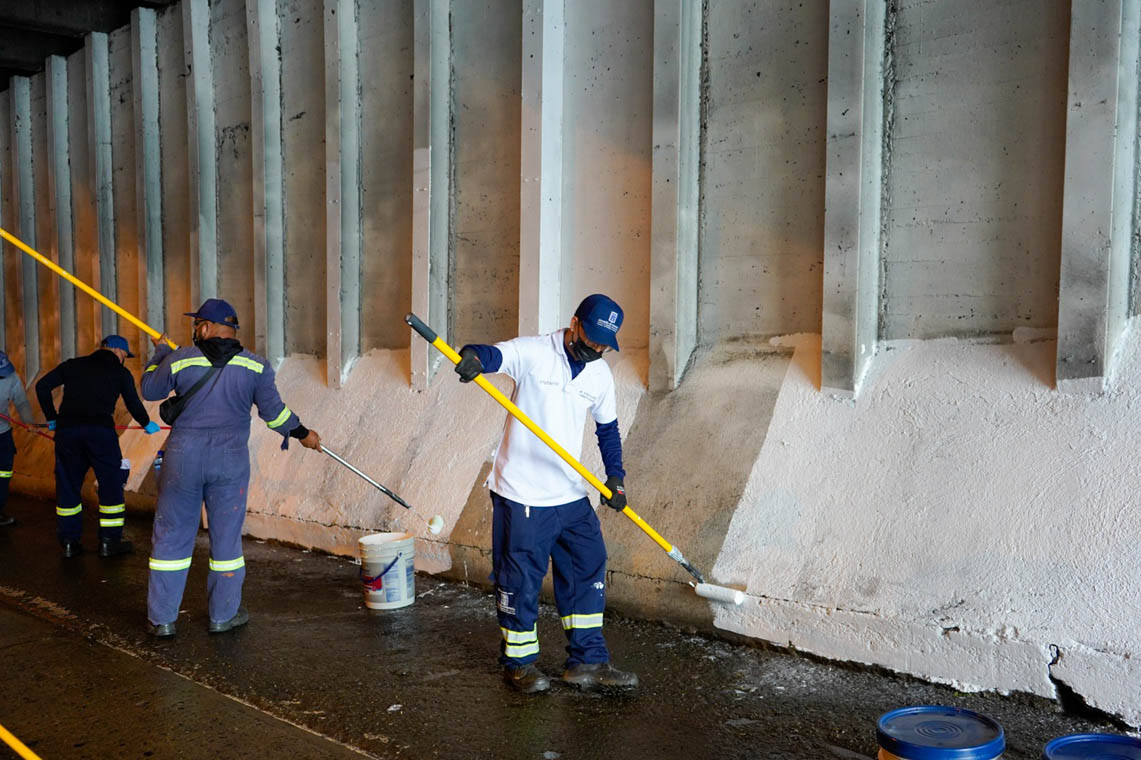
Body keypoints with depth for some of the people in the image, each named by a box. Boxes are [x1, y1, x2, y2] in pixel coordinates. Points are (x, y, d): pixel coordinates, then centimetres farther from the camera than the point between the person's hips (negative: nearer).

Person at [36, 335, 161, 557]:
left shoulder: (73, 365, 19)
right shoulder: (120, 372, 10)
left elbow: (42, 386, 15)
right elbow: (133, 404, 10)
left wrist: (51, 417, 24)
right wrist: (147, 424, 28)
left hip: (66, 429, 4)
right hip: (101, 431, -3)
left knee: (68, 484, 13)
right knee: (110, 483, 8)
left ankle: (69, 542, 18)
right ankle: (109, 541, 10)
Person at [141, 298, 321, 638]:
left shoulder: (179, 360, -4)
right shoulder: (255, 366, -3)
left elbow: (150, 390, 11)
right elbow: (274, 411, -1)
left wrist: (159, 352, 25)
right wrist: (303, 434, 14)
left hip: (183, 457, 0)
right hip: (230, 460, 0)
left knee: (170, 535, 10)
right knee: (226, 536, 11)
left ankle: (162, 618, 15)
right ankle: (223, 615, 19)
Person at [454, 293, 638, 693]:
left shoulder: (600, 374, 7)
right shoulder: (532, 353, -11)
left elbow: (608, 428, 17)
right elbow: (494, 355, -29)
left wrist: (615, 475, 5)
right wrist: (473, 356, -53)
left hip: (571, 495, 6)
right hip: (521, 494, -6)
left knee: (588, 570, 9)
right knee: (520, 579, 3)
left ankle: (587, 662, 20)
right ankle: (518, 662, 21)